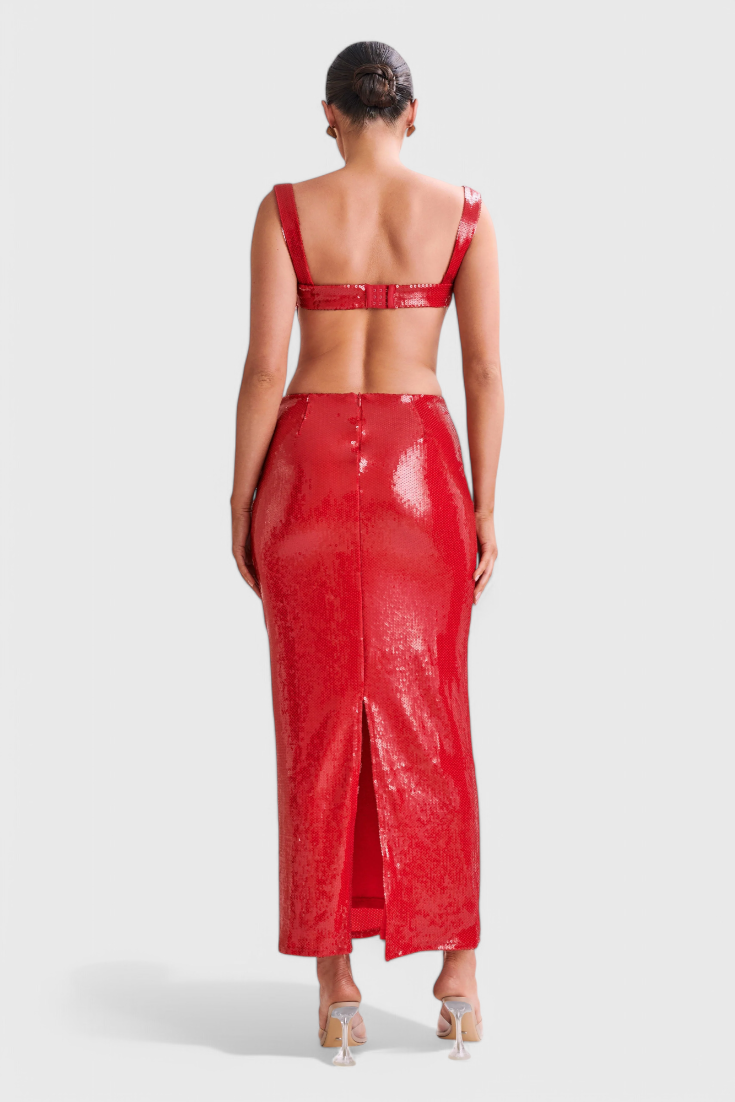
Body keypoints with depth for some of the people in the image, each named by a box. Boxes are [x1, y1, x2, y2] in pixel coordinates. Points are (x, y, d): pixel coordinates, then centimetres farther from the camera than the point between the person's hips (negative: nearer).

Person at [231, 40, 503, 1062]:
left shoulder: (286, 210, -2)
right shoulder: (465, 213, 1)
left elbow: (264, 367, -6)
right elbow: (486, 372, -2)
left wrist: (241, 500, 1)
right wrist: (485, 510, 3)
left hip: (309, 466, 0)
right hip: (419, 471, 1)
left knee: (321, 719, 4)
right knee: (424, 715, 10)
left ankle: (336, 984, 6)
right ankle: (458, 966, 8)